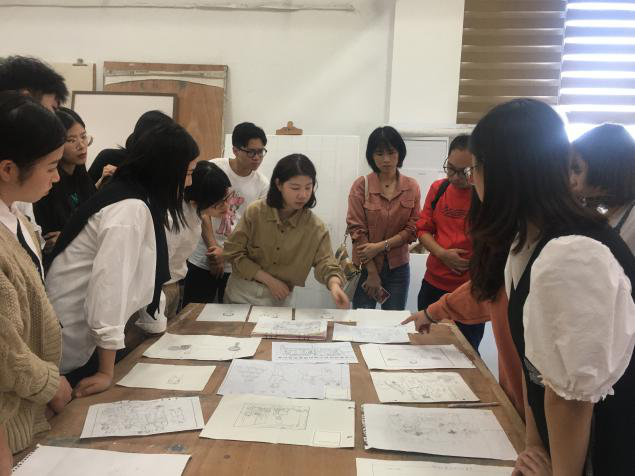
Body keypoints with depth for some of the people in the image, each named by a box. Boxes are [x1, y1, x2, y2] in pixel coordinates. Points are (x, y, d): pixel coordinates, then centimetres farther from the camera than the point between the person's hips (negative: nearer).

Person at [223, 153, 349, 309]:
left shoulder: (315, 227, -13)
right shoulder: (255, 212, -14)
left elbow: (325, 262, -21)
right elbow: (233, 252, -11)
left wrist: (334, 285, -44)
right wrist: (269, 280, -18)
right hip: (242, 292, 0)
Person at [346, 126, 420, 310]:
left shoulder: (412, 187, 2)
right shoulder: (361, 185, -6)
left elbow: (412, 229, 0)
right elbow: (357, 230, -9)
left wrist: (381, 246, -15)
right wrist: (372, 273, -12)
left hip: (398, 267, 2)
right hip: (366, 266, -2)